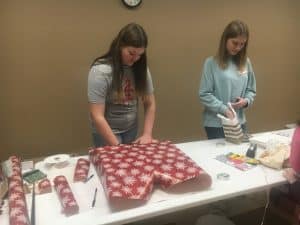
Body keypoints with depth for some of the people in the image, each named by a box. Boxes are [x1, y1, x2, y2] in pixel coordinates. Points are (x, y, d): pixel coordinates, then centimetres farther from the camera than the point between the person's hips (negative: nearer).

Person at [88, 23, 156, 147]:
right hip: (106, 130, -4)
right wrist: (117, 146, -24)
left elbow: (150, 104, -2)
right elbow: (97, 116, -24)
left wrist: (147, 134, -13)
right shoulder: (101, 70, -22)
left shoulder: (140, 68, -6)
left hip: (131, 128, 5)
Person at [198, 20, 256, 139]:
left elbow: (251, 90, 12)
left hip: (239, 122, 5)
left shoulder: (245, 62, 5)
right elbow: (204, 94, -11)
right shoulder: (211, 63, -9)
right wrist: (224, 109, -20)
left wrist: (246, 101, -9)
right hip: (215, 124, -4)